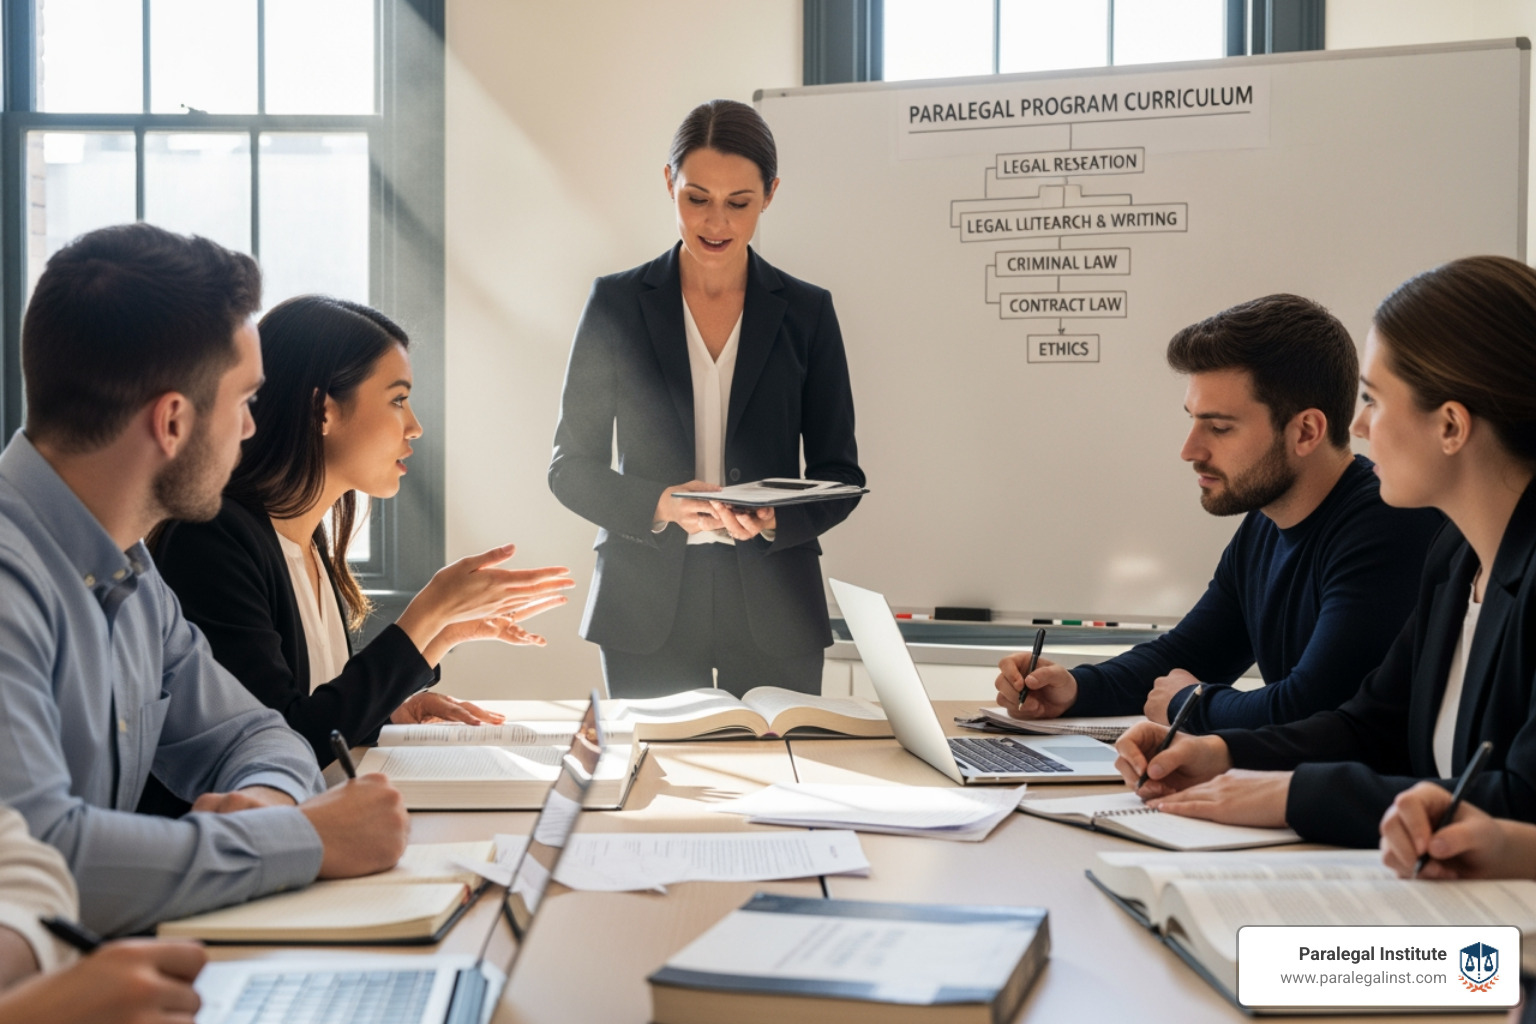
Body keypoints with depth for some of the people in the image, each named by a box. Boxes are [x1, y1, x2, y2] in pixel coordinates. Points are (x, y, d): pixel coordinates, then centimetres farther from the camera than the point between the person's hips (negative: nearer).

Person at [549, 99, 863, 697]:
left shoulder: (806, 312, 4)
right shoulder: (617, 304, 3)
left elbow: (840, 474, 6)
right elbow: (570, 467, 2)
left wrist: (776, 517, -15)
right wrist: (660, 504, -16)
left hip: (773, 610, 1)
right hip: (647, 609, 0)